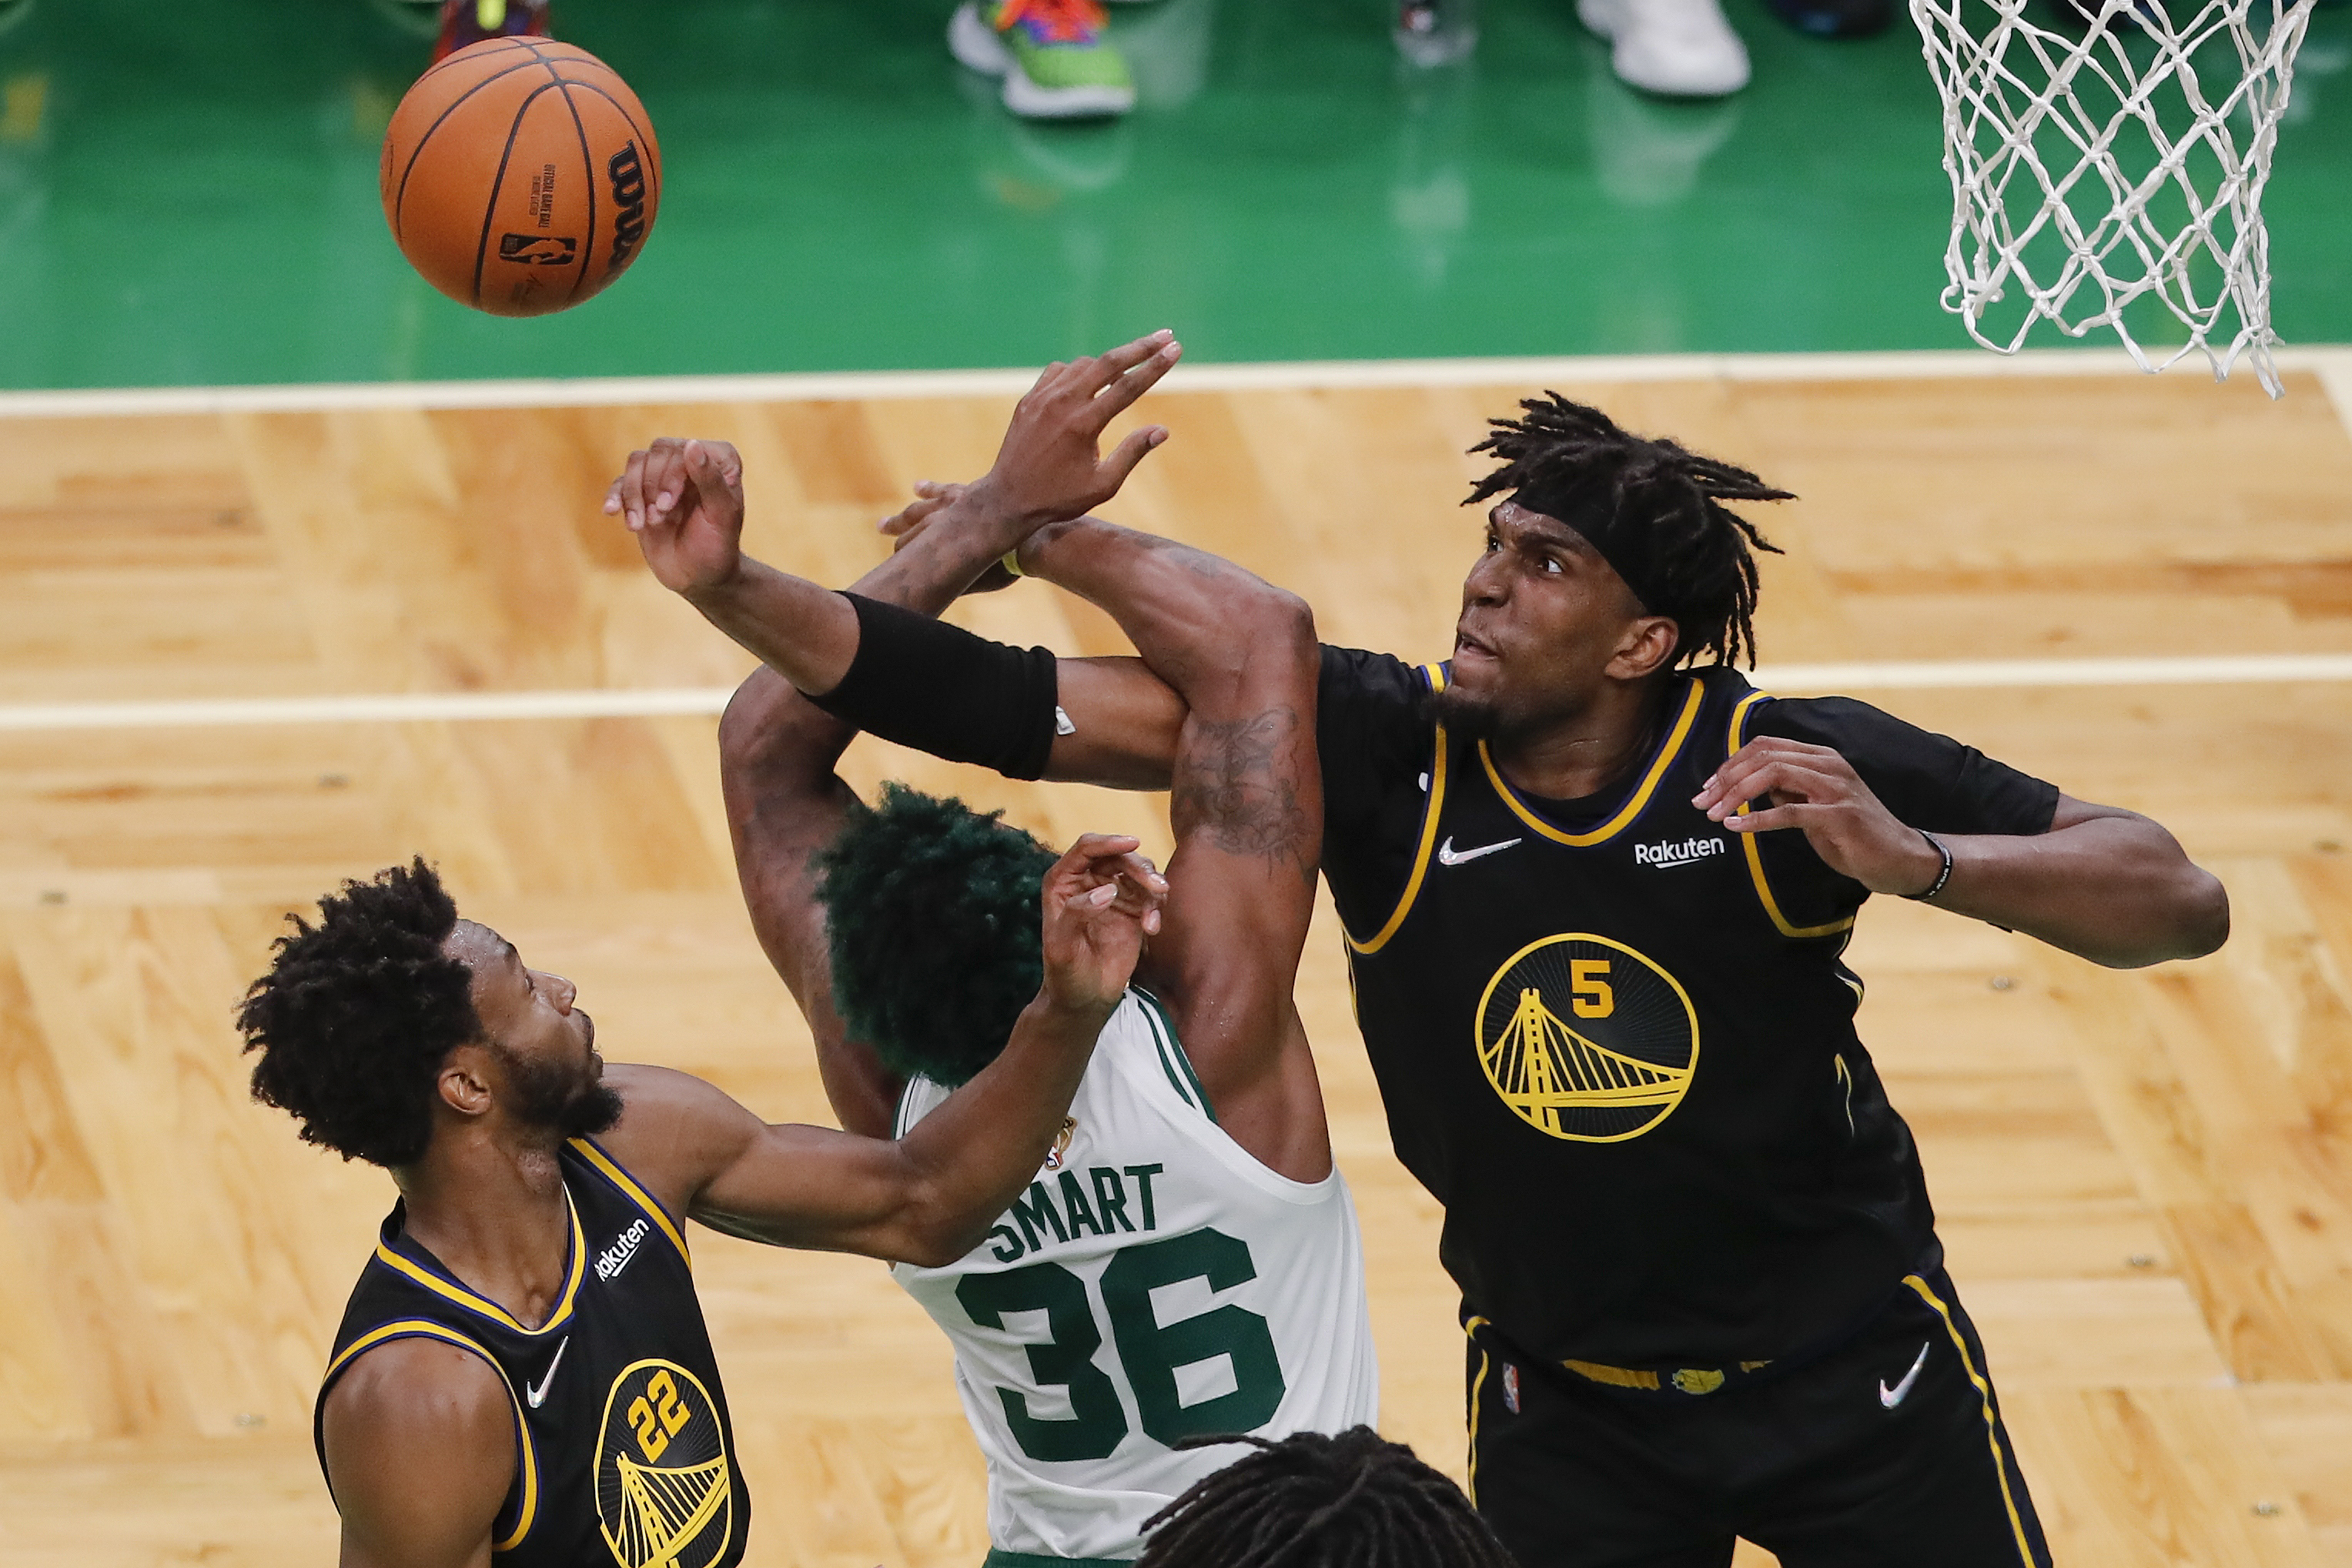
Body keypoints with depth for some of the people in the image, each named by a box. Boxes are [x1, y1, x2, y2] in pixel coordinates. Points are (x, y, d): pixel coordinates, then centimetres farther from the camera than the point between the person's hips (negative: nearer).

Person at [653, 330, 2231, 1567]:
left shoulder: (1792, 770, -21)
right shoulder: (1378, 747, -18)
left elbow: (2182, 901, -18)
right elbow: (1030, 710, -23)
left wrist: (1917, 858, -34)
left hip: (1849, 1368, -1)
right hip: (1565, 1408, 1)